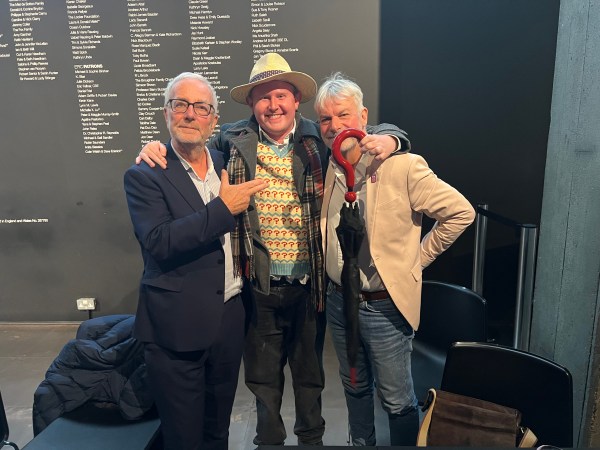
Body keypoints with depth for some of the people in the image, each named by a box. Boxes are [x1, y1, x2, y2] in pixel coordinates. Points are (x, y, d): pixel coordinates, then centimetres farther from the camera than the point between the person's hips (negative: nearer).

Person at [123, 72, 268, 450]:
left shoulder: (226, 164, 8)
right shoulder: (144, 176, -9)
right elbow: (159, 242, -23)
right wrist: (224, 208, -22)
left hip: (230, 318, 5)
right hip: (178, 326, -5)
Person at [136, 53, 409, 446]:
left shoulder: (318, 138, -3)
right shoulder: (235, 139, -2)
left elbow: (377, 132, 2)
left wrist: (388, 138, -20)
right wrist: (156, 147, -9)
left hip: (309, 284, 0)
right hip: (259, 285, 1)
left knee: (310, 369, 21)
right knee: (263, 372, 19)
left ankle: (311, 437, 47)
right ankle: (269, 437, 46)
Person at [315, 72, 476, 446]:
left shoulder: (403, 166, -19)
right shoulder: (327, 170, 0)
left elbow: (461, 212, -14)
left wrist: (418, 257, -9)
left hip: (384, 305, -5)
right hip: (338, 300, 6)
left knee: (397, 399, 12)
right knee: (355, 387, 24)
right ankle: (361, 442, 47)